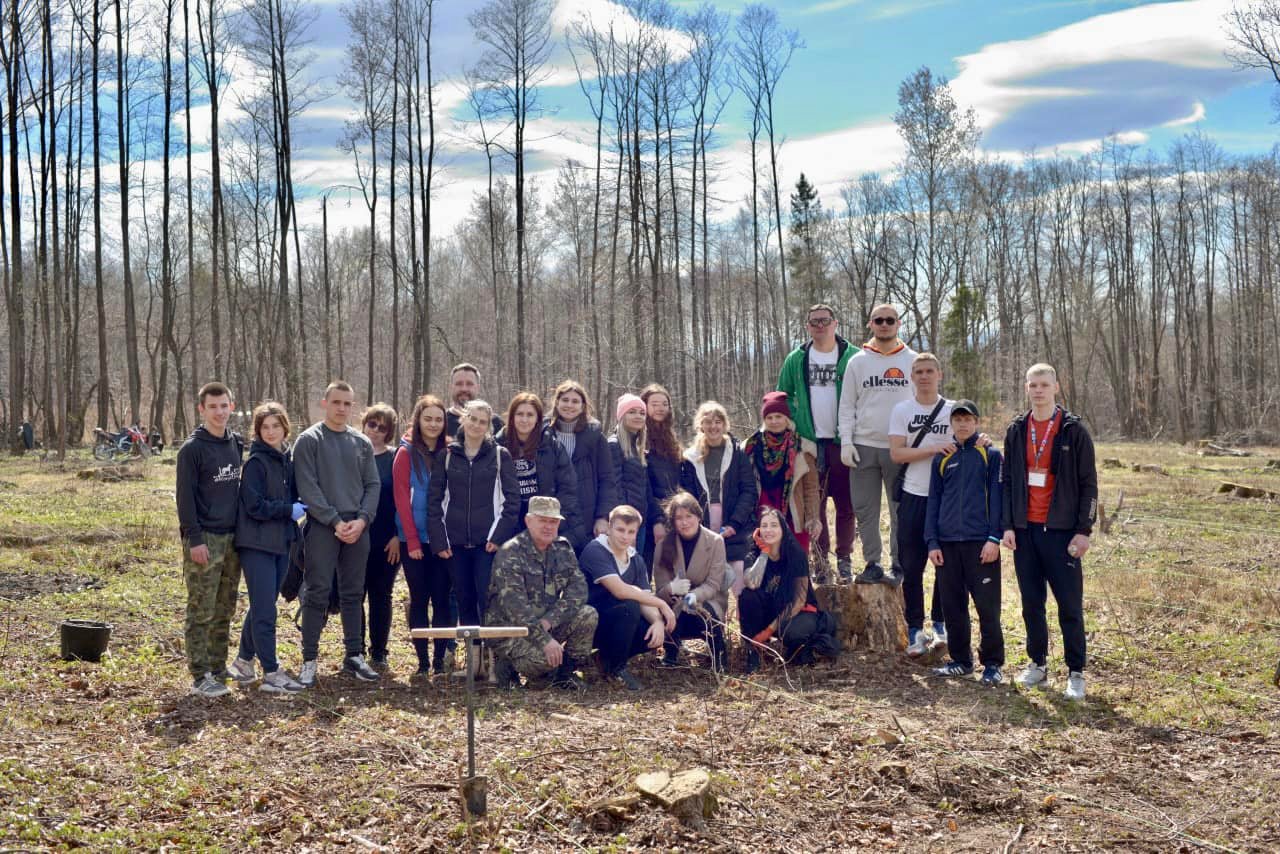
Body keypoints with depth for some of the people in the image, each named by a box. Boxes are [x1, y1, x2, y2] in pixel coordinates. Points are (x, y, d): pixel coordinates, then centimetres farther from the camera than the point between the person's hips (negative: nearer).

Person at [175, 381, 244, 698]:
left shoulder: (236, 444, 11)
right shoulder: (192, 448, -8)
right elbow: (185, 496, -11)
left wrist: (242, 530, 14)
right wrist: (194, 539, -16)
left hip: (232, 537, 7)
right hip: (205, 540, -7)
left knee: (224, 611, 11)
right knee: (200, 612, -4)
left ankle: (218, 669, 19)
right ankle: (200, 677, 0)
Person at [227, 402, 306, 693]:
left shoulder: (288, 460, 10)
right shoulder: (255, 463, -11)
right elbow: (255, 506, -16)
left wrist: (299, 509, -2)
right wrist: (289, 510, -12)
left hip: (281, 543, 7)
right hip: (257, 545, -7)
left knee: (261, 606, 15)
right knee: (265, 611, -6)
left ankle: (243, 661, 27)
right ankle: (271, 674, -2)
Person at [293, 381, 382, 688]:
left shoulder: (362, 443, 12)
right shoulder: (309, 441, -1)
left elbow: (373, 485, 9)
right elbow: (308, 488, -8)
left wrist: (362, 519, -7)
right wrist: (335, 521, -14)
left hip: (358, 528, 4)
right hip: (322, 527, -4)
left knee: (353, 594, 10)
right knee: (317, 594, -3)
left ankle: (354, 655, 18)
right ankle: (310, 660, 4)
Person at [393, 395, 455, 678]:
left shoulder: (448, 454, 7)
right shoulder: (406, 454, -2)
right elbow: (402, 500, -6)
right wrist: (412, 541, -11)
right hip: (415, 540, -2)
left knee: (442, 598, 2)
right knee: (419, 599, 3)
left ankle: (441, 659, 8)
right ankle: (422, 660, 8)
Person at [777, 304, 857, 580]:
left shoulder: (852, 357, -1)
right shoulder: (796, 360, 6)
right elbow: (782, 396, 14)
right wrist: (794, 423, 0)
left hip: (842, 442, -2)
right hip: (809, 442, 2)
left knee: (846, 504, 3)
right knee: (813, 504, 5)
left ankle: (844, 558, 13)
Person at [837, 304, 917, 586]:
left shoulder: (913, 361, 6)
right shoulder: (857, 361, 8)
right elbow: (846, 405, 8)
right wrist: (846, 442, -2)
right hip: (864, 446, 1)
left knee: (901, 510, 1)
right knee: (865, 511, 3)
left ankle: (898, 566, 8)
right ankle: (873, 564, 12)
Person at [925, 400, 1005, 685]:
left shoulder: (990, 456, 3)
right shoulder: (942, 459, 13)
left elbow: (996, 498, -1)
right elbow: (934, 501, 12)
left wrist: (994, 538, -9)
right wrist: (932, 542, 5)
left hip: (980, 544, -4)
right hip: (947, 544, 4)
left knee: (987, 606, -3)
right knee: (953, 606, 8)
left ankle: (992, 664, 5)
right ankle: (960, 660, 19)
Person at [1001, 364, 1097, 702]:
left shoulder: (1074, 430, -2)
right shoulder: (1017, 430, 9)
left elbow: (1089, 484, -2)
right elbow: (1007, 481, 11)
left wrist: (1084, 530, -8)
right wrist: (1008, 526, 3)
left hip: (1061, 530, -4)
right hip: (1025, 530, 4)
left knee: (1070, 605, -2)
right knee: (1032, 603, 9)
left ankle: (1076, 673, 6)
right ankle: (1037, 664, 21)